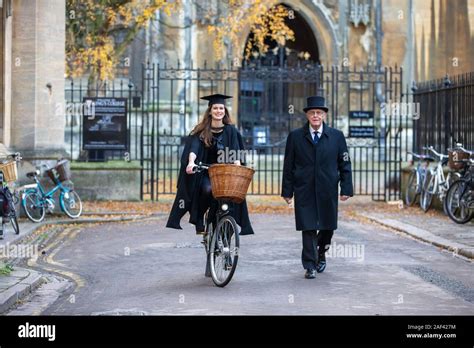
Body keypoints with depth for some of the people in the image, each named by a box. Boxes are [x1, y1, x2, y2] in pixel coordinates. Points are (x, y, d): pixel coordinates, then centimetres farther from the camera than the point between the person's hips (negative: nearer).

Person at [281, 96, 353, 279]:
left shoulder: (337, 136, 5)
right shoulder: (295, 136, 4)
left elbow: (345, 164, 5)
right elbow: (288, 166, 5)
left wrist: (346, 189, -2)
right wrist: (287, 191, 0)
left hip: (328, 191, 1)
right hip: (304, 191, -1)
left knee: (328, 227, 9)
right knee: (308, 229, -4)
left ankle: (321, 254, 36)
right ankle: (310, 266, 3)